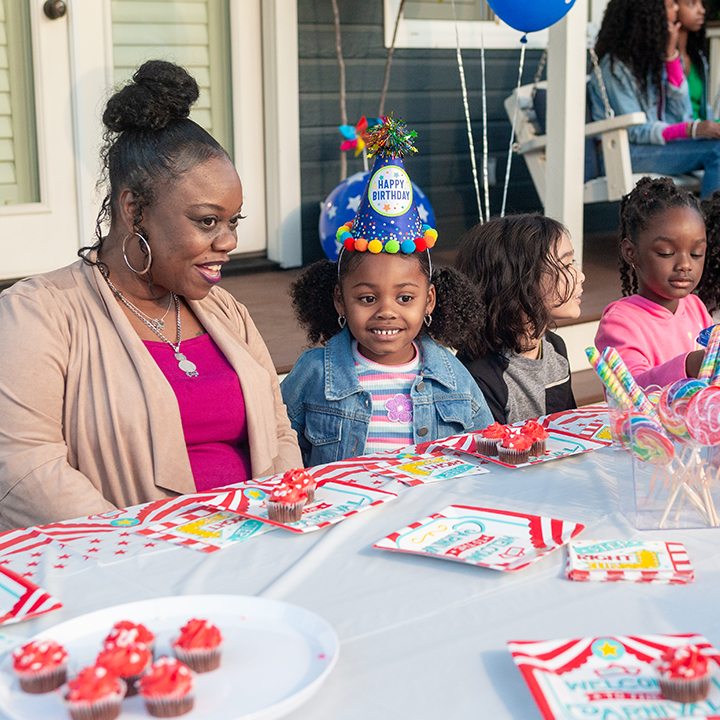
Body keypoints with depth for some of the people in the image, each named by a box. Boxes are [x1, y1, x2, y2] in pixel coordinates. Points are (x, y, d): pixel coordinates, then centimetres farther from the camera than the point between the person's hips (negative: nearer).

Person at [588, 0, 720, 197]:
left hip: (659, 143, 8)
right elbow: (633, 131, -15)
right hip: (625, 152, -8)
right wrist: (691, 129, -27)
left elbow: (681, 114, 5)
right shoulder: (615, 66, -10)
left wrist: (671, 54, 1)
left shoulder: (654, 58, 14)